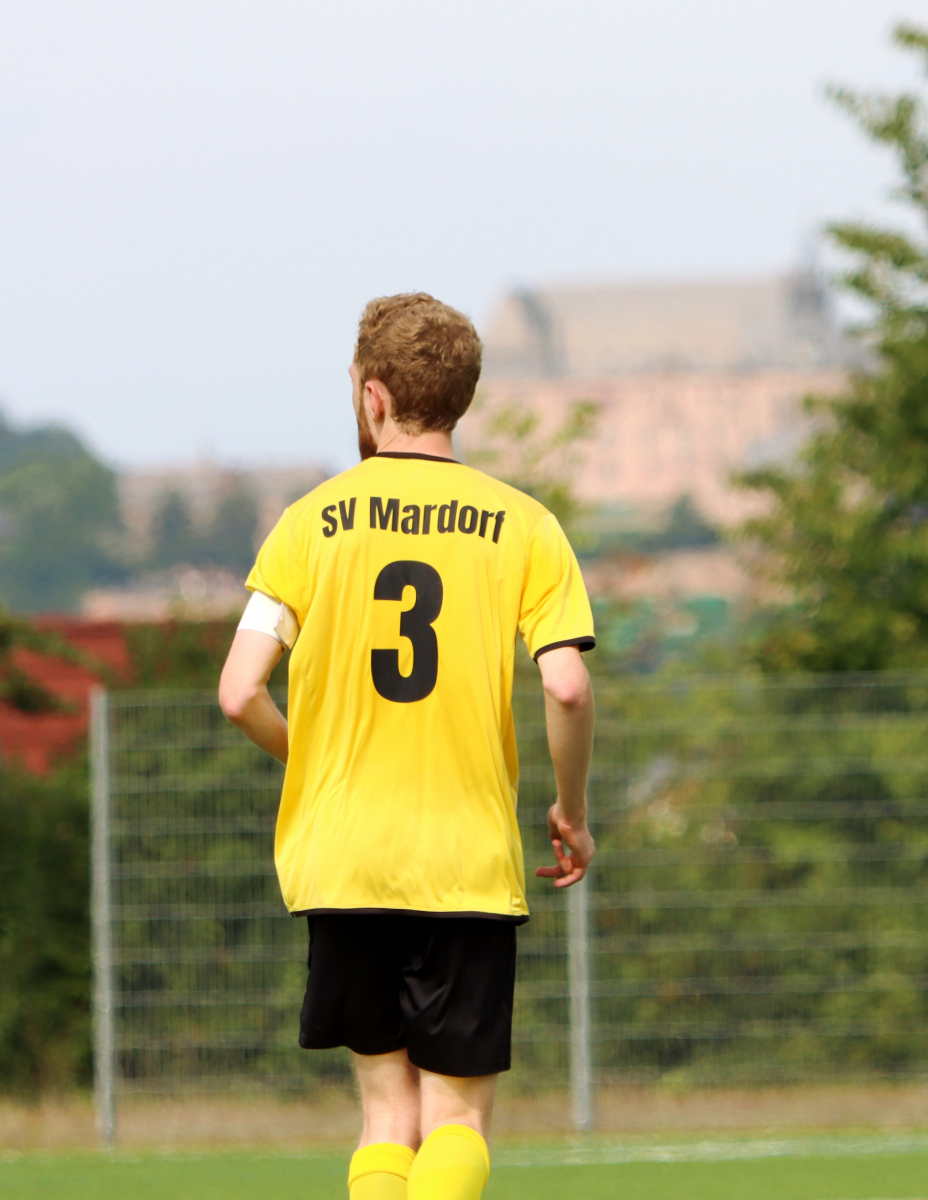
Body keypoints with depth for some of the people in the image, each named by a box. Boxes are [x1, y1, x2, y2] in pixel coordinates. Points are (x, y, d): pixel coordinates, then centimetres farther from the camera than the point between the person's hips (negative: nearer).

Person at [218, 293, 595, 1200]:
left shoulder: (311, 522, 1)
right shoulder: (522, 525, 0)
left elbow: (240, 696, -5)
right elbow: (566, 686, -10)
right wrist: (572, 813, 6)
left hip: (341, 854, 1)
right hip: (471, 865, -1)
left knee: (389, 1103, 11)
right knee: (457, 1116, 3)